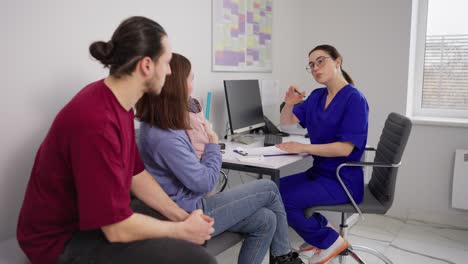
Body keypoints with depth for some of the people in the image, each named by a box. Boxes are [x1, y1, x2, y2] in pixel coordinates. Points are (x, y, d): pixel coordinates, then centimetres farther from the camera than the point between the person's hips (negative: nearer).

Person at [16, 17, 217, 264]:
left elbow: (135, 173, 7)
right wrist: (183, 230, -13)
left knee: (199, 224, 10)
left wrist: (181, 217, -1)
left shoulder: (117, 101, -1)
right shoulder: (96, 123, -31)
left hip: (98, 215, 9)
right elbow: (117, 229, -27)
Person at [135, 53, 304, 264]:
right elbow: (205, 182, -20)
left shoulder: (155, 126, 3)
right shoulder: (165, 138, -29)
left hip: (189, 204, 9)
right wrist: (213, 141, -7)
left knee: (264, 220, 8)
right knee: (269, 189, 1)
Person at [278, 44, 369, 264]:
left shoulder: (354, 99, -16)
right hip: (318, 172, 8)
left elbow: (345, 148, -23)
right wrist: (289, 103, -11)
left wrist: (303, 148, -25)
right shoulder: (316, 96, 7)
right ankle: (322, 228, 15)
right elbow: (286, 122, 10)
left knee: (281, 200, -18)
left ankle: (329, 241, 5)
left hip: (342, 180, -8)